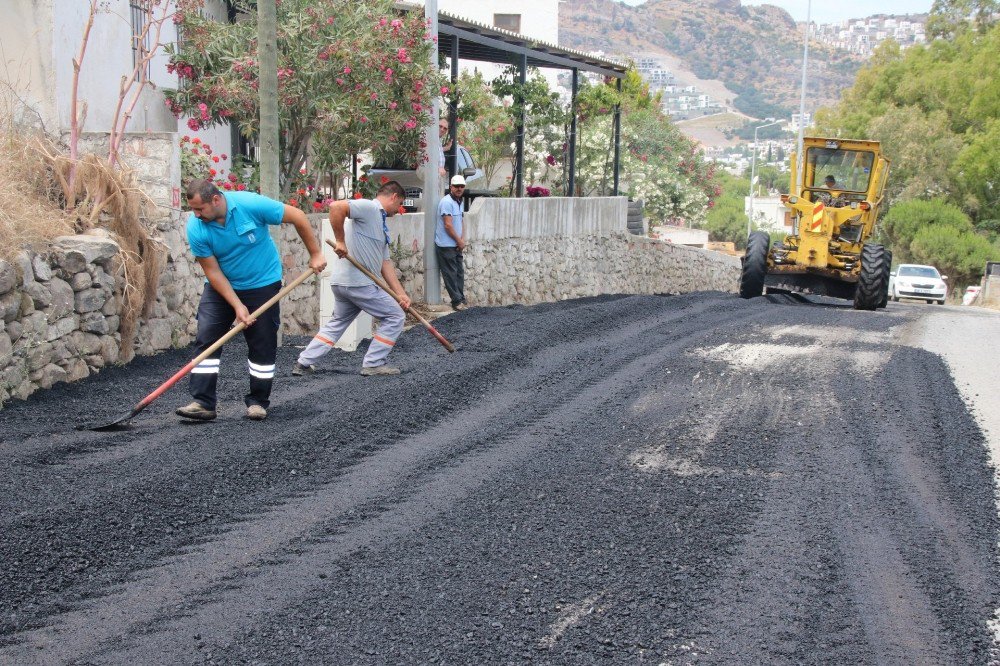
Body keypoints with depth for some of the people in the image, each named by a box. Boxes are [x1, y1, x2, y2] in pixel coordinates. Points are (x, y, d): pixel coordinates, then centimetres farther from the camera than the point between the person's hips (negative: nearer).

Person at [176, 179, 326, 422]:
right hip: (221, 286, 2)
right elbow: (212, 271, -14)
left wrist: (315, 254, -11)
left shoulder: (250, 204, -26)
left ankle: (258, 402, 13)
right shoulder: (196, 228, -19)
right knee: (205, 339, -9)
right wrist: (237, 305, -20)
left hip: (262, 284, -2)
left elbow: (297, 216, -15)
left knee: (263, 345, 1)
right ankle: (203, 403, -8)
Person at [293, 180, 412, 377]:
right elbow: (336, 207, -25)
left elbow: (385, 263, 17)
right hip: (358, 282, -10)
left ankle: (304, 363, 20)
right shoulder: (368, 208, -10)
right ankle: (373, 364, 4)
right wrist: (340, 241, -22)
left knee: (337, 323, 20)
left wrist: (400, 293, 11)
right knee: (394, 317, 1)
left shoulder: (381, 224, 19)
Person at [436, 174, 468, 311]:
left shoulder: (459, 202, 13)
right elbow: (448, 225, -19)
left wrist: (462, 240, 3)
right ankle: (457, 302, -1)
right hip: (446, 246, -9)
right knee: (451, 275, -4)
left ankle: (461, 301, 19)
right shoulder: (447, 202, -16)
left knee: (459, 273, 12)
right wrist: (459, 241, -10)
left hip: (456, 246, 9)